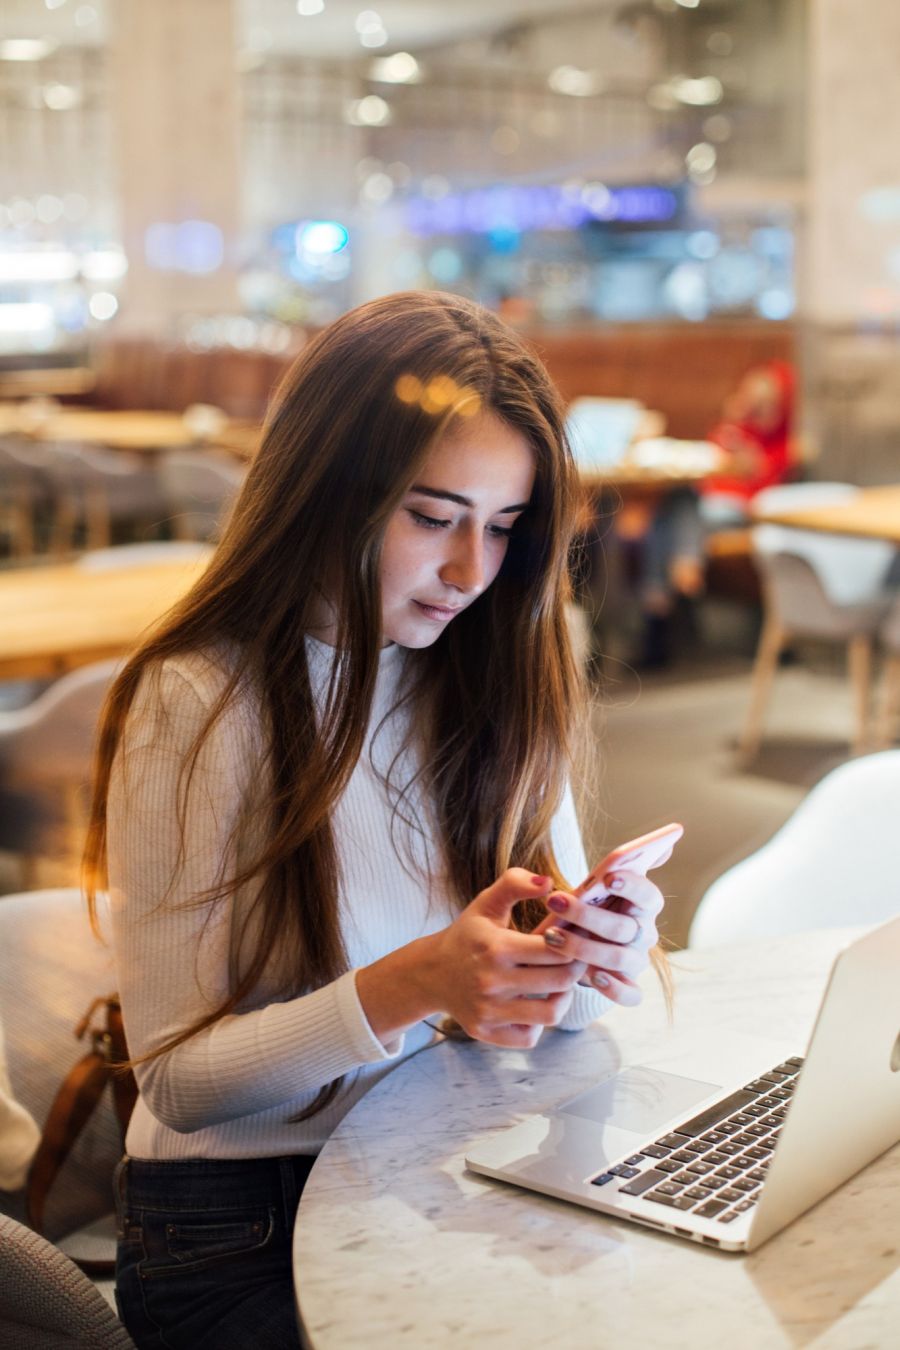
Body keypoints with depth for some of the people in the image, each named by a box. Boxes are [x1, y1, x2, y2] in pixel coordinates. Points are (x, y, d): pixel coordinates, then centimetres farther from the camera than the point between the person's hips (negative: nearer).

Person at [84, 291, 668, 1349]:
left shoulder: (495, 681, 1)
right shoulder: (197, 706, -15)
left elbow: (551, 1002, 4)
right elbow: (176, 1077, -14)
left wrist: (590, 957, -20)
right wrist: (409, 988, -29)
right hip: (239, 1224, -5)